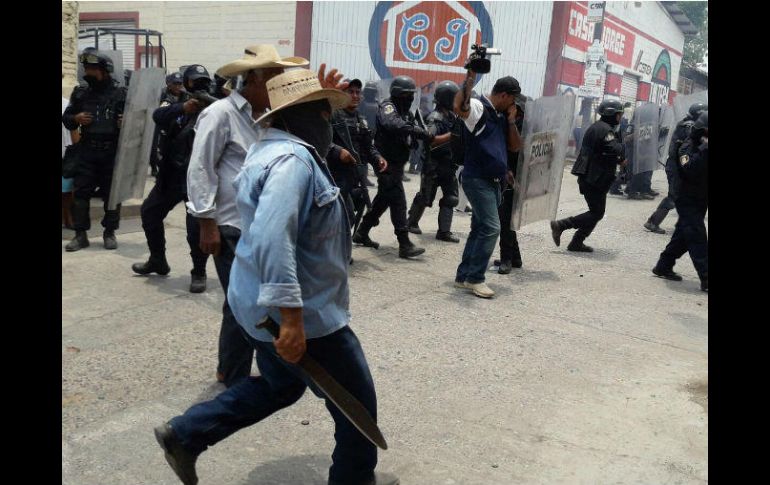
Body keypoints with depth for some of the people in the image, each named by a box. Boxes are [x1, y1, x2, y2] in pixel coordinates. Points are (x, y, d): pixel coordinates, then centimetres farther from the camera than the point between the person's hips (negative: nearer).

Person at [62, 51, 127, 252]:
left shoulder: (120, 94, -2)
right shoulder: (80, 93, 10)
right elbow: (66, 118, 17)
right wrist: (76, 118, -4)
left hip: (112, 152, -3)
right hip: (87, 152, 3)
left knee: (112, 193, 5)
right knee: (81, 192, 2)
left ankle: (110, 233, 17)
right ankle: (81, 234, 11)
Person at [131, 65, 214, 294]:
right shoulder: (175, 101, 5)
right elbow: (158, 116, -17)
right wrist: (183, 107, -35)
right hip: (171, 173, 5)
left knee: (197, 224, -15)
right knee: (149, 212, 15)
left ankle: (199, 273, 3)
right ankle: (158, 261, 33)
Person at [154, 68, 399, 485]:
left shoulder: (274, 150, 12)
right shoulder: (293, 160, -23)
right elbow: (271, 238, -35)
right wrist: (291, 318, -35)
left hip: (260, 304, 11)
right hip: (303, 313, -11)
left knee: (281, 386, 28)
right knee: (356, 401, 9)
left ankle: (184, 434, 31)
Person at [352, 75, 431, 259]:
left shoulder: (406, 112, 15)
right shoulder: (388, 107, -12)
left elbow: (410, 139, 8)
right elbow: (393, 124, -35)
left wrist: (426, 136, -14)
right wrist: (423, 133, -39)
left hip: (397, 164, 10)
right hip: (388, 163, -10)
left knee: (383, 199, 17)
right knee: (398, 202, -11)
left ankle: (362, 233, 30)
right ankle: (404, 245, -11)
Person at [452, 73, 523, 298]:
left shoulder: (501, 116, 16)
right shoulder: (478, 108, -10)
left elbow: (515, 146, 16)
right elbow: (459, 107, -33)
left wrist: (511, 120, 6)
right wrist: (470, 77, -28)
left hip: (493, 182, 10)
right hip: (477, 180, -10)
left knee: (480, 229, 12)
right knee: (491, 228, -15)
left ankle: (463, 276, 20)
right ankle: (475, 278, -5)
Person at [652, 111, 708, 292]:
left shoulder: (703, 147, 8)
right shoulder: (688, 147, -13)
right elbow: (689, 170, -28)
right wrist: (704, 150, -30)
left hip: (700, 201, 8)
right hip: (688, 201, -8)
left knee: (682, 236, 15)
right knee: (698, 238, -11)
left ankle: (663, 267, 26)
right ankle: (705, 279, -12)